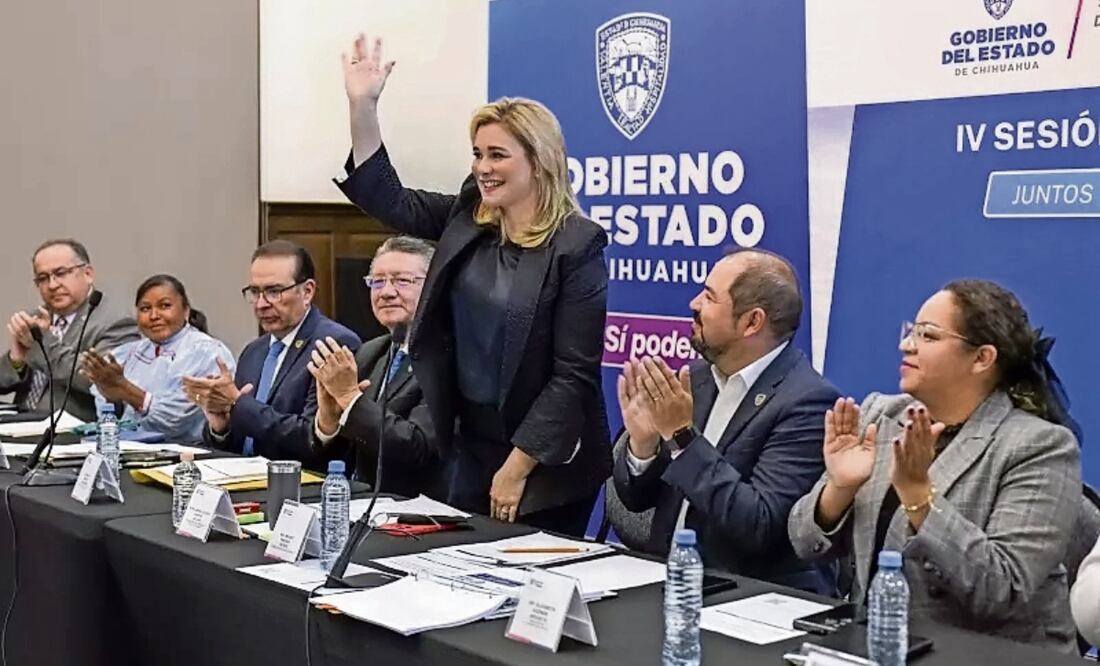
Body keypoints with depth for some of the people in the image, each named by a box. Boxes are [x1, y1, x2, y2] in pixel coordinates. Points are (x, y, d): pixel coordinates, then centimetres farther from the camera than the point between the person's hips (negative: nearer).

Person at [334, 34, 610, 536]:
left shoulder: (578, 244, -15)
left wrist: (517, 468, -16)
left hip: (545, 460, -6)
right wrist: (362, 105, 0)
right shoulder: (467, 218, 3)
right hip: (472, 446, 6)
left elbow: (574, 372, -17)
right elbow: (387, 199, 11)